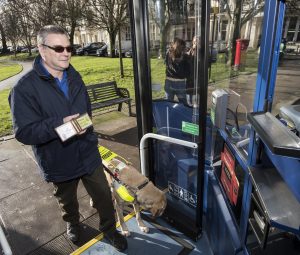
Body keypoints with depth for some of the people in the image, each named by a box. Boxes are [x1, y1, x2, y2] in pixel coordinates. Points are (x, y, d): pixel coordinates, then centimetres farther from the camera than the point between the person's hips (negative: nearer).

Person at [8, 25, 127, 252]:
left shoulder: (75, 77, 2)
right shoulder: (25, 87, -17)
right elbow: (24, 132, -21)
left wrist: (84, 127, 1)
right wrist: (58, 124, -34)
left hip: (88, 154, 3)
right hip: (59, 162, -3)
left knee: (104, 197, 12)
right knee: (68, 202, 24)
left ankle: (110, 229, 39)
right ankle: (73, 224, 56)